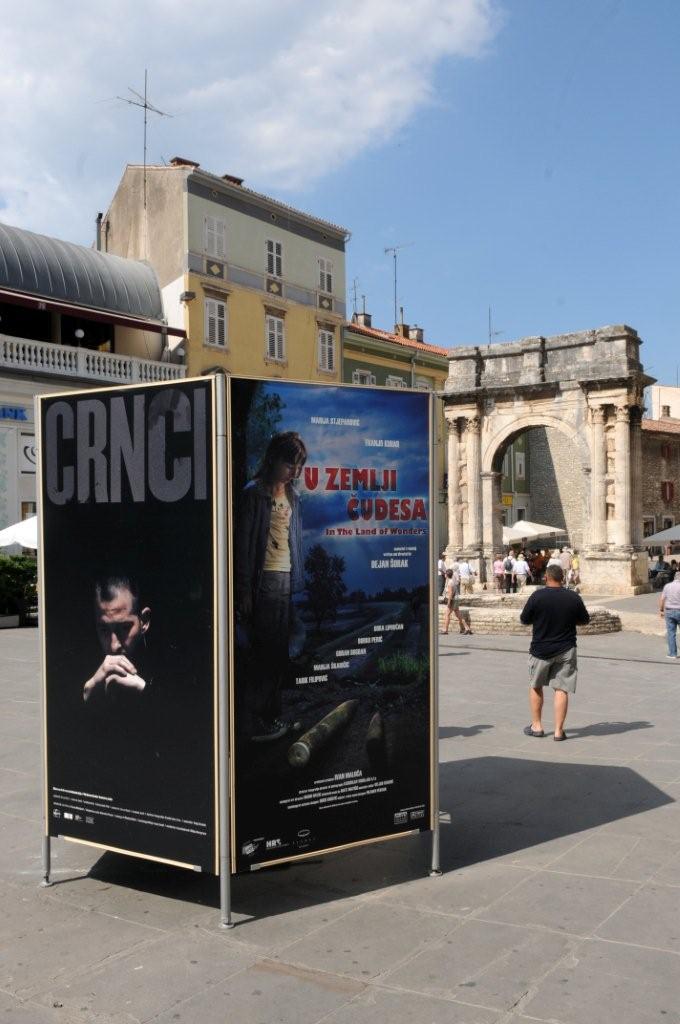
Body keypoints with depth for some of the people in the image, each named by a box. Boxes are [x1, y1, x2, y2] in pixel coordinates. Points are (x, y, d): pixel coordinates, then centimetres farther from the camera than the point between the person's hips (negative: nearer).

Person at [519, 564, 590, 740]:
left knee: (535, 686, 16)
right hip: (566, 650, 1)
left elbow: (524, 620, -3)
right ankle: (559, 730, 2)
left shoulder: (537, 596, -12)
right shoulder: (573, 598, -5)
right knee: (561, 689, 4)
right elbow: (584, 620, 9)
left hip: (540, 649, -1)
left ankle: (536, 726, 20)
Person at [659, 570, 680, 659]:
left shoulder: (667, 586, 2)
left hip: (669, 611, 3)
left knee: (670, 633, 5)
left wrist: (661, 610, 11)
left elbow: (662, 599, 2)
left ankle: (672, 653, 5)